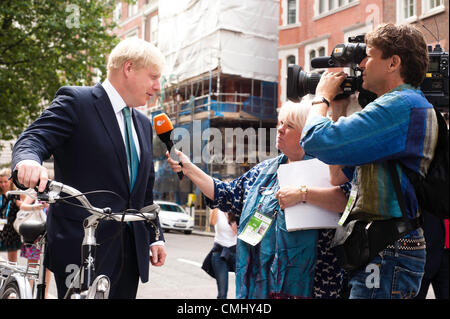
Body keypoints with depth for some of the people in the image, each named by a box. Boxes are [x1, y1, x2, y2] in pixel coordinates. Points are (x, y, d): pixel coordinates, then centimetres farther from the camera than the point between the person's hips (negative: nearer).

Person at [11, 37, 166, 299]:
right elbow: (34, 139, -15)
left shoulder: (143, 123, 18)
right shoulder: (76, 101, -3)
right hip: (82, 246, -6)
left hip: (130, 250, 7)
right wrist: (28, 160, -37)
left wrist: (156, 236, 16)